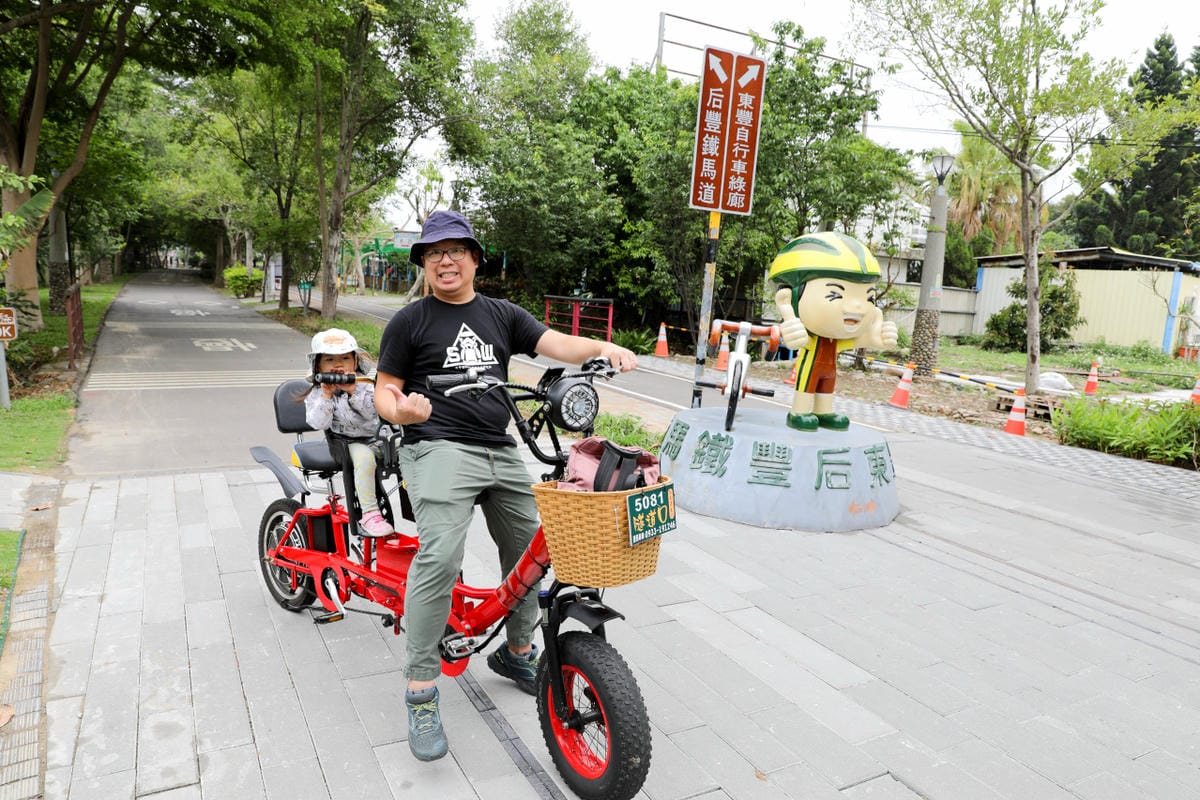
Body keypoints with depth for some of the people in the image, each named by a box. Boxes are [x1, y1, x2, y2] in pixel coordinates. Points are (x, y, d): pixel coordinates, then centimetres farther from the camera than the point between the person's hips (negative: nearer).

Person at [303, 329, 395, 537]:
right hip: (346, 442, -3)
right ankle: (369, 515, -34)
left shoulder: (364, 384, 2)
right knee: (364, 456, -35)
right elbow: (318, 423, -11)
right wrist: (326, 395, -20)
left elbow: (374, 411, -13)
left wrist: (354, 390, -23)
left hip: (376, 437, 3)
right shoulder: (316, 391, 2)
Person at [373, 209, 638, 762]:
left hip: (501, 453, 5)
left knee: (529, 552, 10)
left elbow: (558, 345, 4)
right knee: (440, 556, -24)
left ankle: (516, 653, 33)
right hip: (439, 448, -5)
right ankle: (421, 690, -9)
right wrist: (400, 410, -19)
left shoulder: (502, 316, 15)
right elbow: (385, 390, 6)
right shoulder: (409, 321, 6)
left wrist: (603, 347, -16)